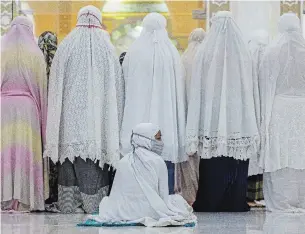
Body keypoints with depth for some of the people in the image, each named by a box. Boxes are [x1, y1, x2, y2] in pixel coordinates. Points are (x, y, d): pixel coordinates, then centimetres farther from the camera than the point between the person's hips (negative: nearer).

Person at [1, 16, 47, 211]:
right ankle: (25, 199, 0)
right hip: (28, 108, -1)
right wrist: (42, 113, 7)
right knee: (25, 152, 1)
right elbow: (42, 86, 2)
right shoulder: (35, 54, 2)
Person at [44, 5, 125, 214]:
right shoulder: (107, 48, 0)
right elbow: (115, 86, 2)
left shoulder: (66, 46, 2)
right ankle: (95, 202, 2)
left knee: (72, 152, 6)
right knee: (96, 151, 2)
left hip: (71, 111, 1)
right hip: (97, 113, -1)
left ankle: (69, 202, 7)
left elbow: (57, 85, 4)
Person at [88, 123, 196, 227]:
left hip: (125, 212, 2)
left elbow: (116, 193, 2)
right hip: (149, 211, -2)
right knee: (177, 199, 24)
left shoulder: (123, 162, 1)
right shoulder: (158, 161, -8)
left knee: (106, 200, 34)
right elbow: (164, 194, -4)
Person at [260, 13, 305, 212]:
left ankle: (280, 201, 3)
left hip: (279, 109, -2)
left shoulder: (272, 51, -5)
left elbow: (266, 84, -3)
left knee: (280, 156, 1)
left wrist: (266, 113, 1)